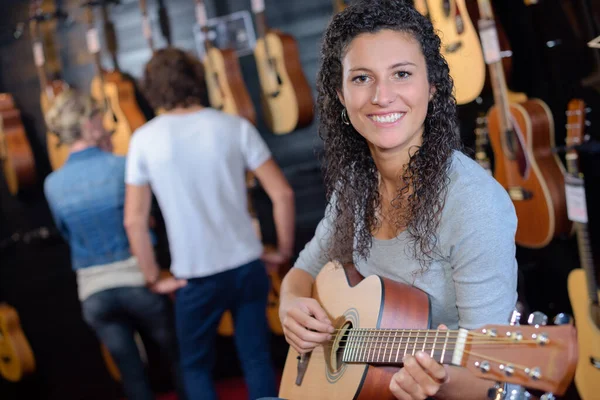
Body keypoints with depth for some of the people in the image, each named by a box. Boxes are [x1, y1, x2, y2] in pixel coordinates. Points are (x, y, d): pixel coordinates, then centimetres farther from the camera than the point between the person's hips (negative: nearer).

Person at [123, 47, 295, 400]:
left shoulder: (145, 140, -5)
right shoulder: (235, 127, -4)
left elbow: (134, 221, -5)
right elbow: (282, 194, -6)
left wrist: (153, 276, 5)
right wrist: (284, 250, 6)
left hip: (195, 278, -1)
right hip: (247, 266, 1)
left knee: (197, 367, 18)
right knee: (257, 360, 14)